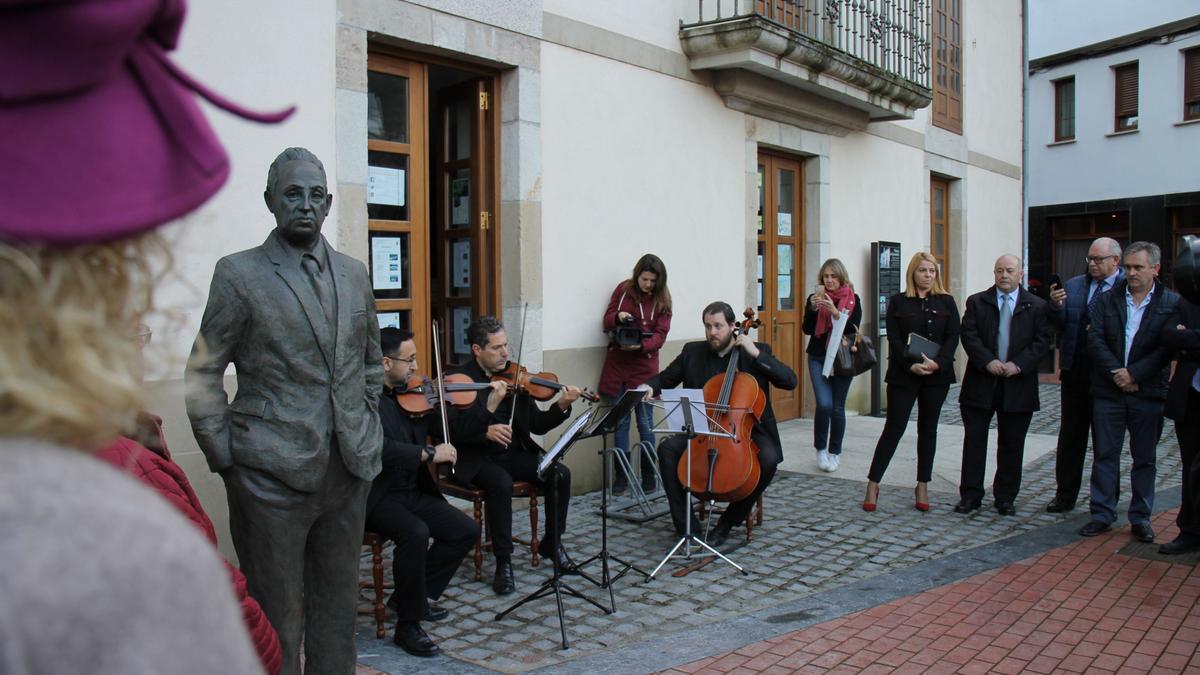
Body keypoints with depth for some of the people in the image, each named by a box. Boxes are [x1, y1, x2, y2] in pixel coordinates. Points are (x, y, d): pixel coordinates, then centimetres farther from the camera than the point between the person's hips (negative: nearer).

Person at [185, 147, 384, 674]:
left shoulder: (353, 274, 10)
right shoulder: (239, 274, -4)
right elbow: (203, 375, -3)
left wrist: (365, 431, 12)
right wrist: (225, 460, -7)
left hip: (349, 472, 5)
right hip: (273, 474, -4)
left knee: (337, 609, 15)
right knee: (277, 618, 4)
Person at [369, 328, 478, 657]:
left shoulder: (411, 394, 9)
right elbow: (378, 447, -31)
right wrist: (429, 453, -28)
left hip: (413, 491, 8)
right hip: (376, 496, -8)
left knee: (466, 530, -6)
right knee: (416, 533, -32)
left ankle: (417, 594, 12)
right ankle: (408, 625, -14)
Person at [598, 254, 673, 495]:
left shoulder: (662, 298, -2)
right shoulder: (623, 289, 2)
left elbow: (660, 335, -7)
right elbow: (606, 322, 5)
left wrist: (641, 345, -25)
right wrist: (618, 316, -17)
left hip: (644, 365, -2)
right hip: (617, 364, 2)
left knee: (645, 422, 2)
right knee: (620, 422, 6)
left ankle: (649, 475, 12)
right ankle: (622, 475, 13)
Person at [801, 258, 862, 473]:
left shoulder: (853, 300, 0)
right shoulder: (815, 297, 3)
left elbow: (853, 329, -12)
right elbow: (807, 329, -4)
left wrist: (835, 312, -25)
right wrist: (813, 307, -19)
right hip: (818, 358, 0)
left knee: (837, 407, 4)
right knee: (824, 404, -14)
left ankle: (835, 452, 20)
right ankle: (821, 449, 6)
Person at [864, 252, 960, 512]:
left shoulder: (946, 302, 6)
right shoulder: (898, 302, 1)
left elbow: (953, 337, 0)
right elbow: (894, 340, -5)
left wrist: (937, 363, -15)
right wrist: (911, 366, -17)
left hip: (937, 375, 2)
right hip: (903, 375, -2)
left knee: (928, 430, 10)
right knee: (894, 428, -3)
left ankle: (922, 487, 18)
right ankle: (873, 485, 4)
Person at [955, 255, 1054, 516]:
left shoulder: (1037, 306, 4)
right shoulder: (976, 302, 5)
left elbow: (1043, 340, -2)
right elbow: (969, 335, -4)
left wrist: (1019, 364, -15)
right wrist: (987, 361, -17)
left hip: (1018, 385, 0)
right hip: (981, 382, 0)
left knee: (1012, 445, 8)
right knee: (974, 440, 2)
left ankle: (1006, 498, 19)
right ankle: (970, 495, 11)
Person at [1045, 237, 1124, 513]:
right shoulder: (1073, 286, 7)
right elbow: (1060, 325, 3)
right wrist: (1056, 305, -14)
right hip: (1075, 372, 4)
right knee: (1070, 436, 10)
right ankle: (1065, 495, 20)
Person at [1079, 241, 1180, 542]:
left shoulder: (1171, 303, -1)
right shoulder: (1106, 301, 4)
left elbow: (1167, 348, -8)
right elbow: (1095, 340, -3)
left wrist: (1133, 374, -14)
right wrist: (1117, 373, -14)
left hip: (1148, 392, -1)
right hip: (1108, 390, 1)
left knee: (1145, 458, 8)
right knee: (1105, 454, 6)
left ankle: (1140, 518, 18)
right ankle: (1102, 515, 14)